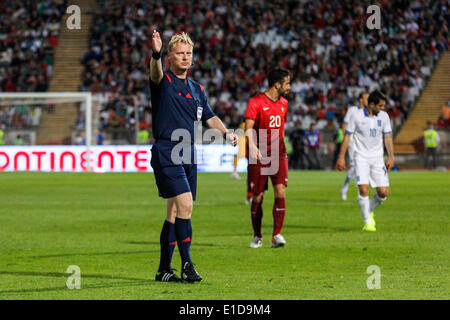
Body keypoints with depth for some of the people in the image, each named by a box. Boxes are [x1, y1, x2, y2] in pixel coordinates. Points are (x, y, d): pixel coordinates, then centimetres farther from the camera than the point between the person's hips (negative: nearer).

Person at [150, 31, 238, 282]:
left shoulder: (197, 89, 17)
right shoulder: (164, 82, -4)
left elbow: (210, 117, 25)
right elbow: (156, 72, -27)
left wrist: (226, 133, 6)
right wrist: (156, 54, -48)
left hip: (188, 153, 7)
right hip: (166, 152, -7)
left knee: (176, 212, 9)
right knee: (185, 204, -19)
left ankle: (164, 270, 14)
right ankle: (187, 264, -17)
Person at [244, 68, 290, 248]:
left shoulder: (283, 103, 11)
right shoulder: (256, 102, -8)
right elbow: (249, 127, -18)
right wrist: (252, 145, -35)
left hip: (278, 154, 4)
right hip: (259, 155, -4)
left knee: (280, 192, -14)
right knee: (257, 197, 2)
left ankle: (277, 235, -14)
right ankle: (257, 237, 17)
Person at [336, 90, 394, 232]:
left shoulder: (384, 116, 3)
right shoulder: (356, 116, -7)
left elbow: (388, 137, 8)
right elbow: (347, 136, -1)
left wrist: (391, 157, -1)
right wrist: (341, 157, -4)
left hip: (377, 158, 4)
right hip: (361, 157, -4)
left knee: (383, 192, -3)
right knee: (363, 189, -17)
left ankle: (369, 211, 25)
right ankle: (367, 222, -7)